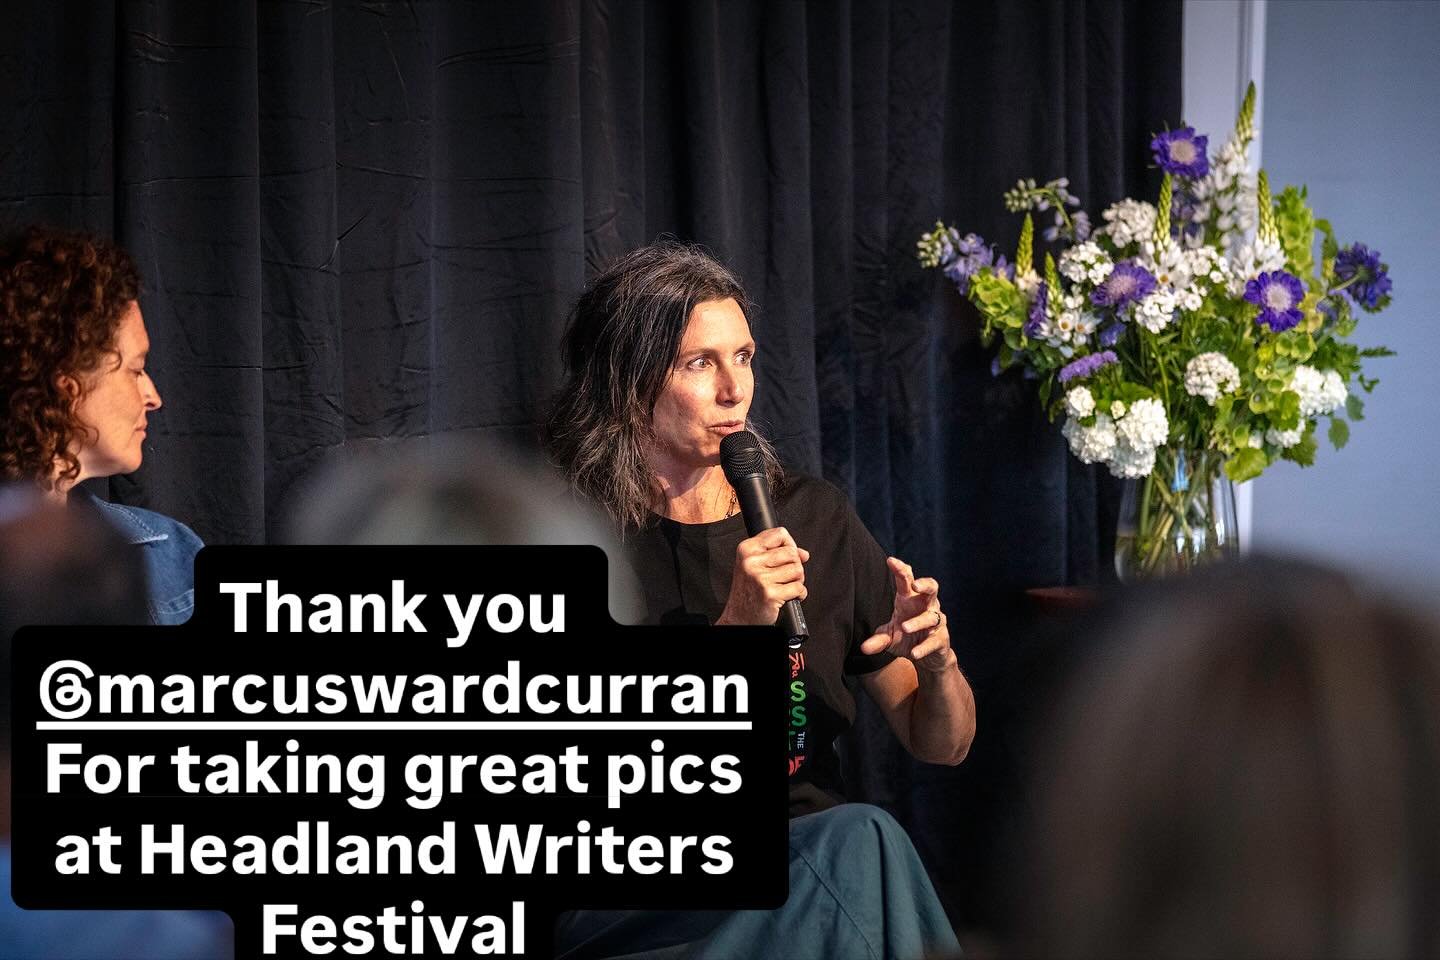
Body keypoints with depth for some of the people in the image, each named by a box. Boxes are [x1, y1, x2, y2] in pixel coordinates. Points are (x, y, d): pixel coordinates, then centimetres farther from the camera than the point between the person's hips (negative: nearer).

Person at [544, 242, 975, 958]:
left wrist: (936, 661, -7)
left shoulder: (811, 518, 11)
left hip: (810, 866, 5)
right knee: (862, 838, -32)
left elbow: (942, 745, 16)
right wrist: (735, 629, -20)